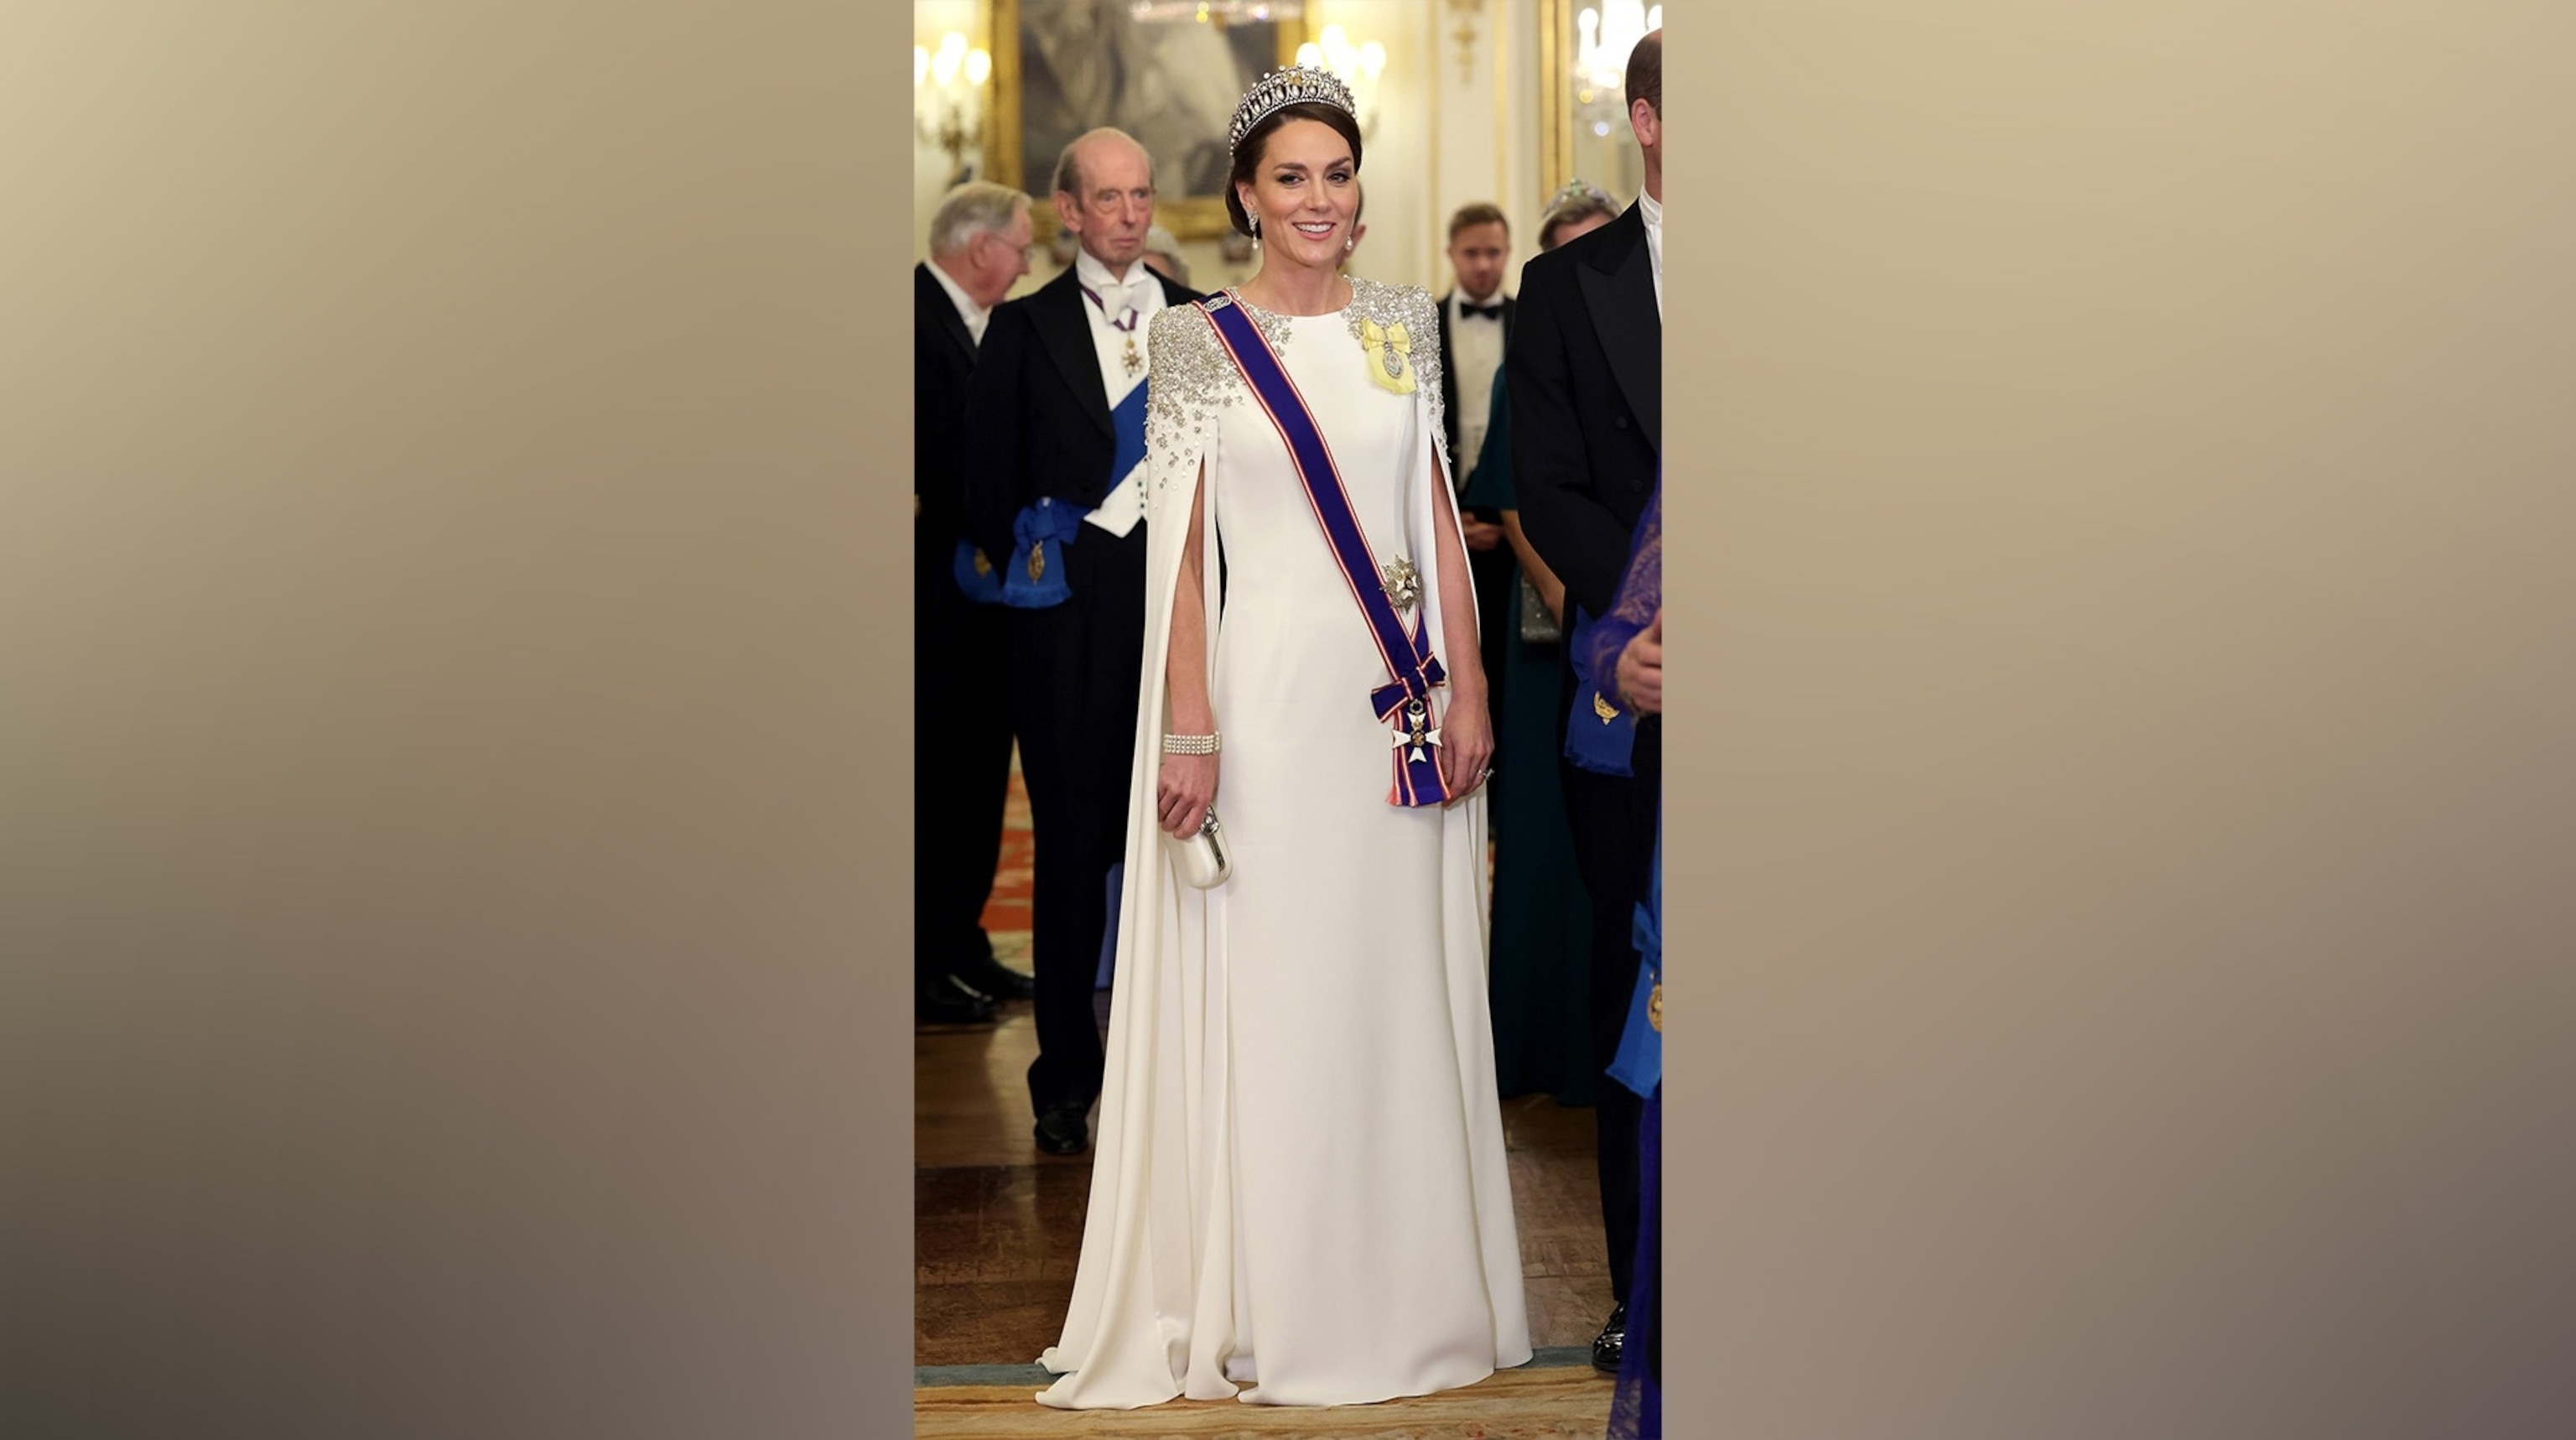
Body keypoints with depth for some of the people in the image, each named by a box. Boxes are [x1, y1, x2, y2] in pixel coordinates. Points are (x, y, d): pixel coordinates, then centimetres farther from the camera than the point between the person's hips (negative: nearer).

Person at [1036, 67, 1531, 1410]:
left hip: (1402, 700, 3)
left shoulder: (1402, 325, 9)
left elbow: (1441, 518, 9)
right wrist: (1189, 728, -11)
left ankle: (1409, 1288, 19)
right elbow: (1181, 547, -4)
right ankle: (1274, 1310, 11)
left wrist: (1470, 690, 2)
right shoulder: (1200, 342, -1)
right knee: (1267, 994, 1)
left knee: (1404, 987, 8)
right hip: (1266, 690, -3)